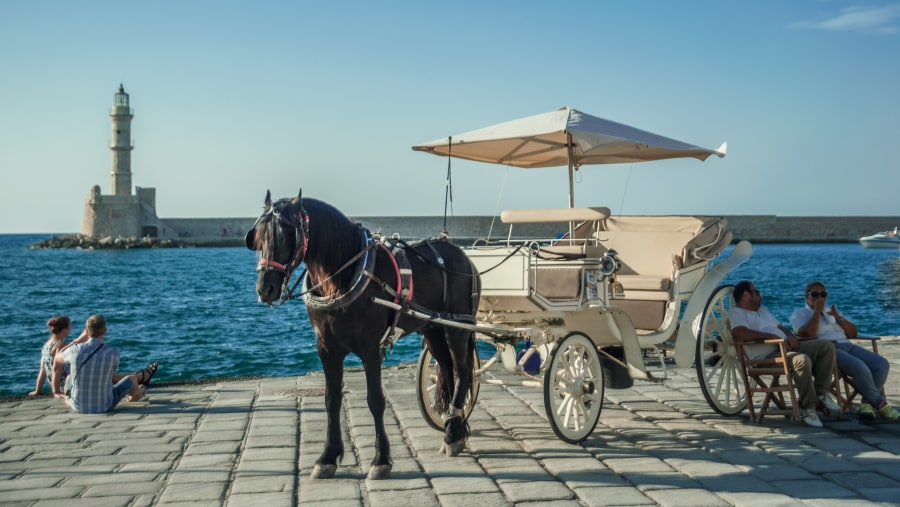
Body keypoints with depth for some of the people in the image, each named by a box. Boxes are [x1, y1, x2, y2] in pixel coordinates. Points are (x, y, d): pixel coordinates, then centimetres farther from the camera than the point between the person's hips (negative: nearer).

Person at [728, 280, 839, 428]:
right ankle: (807, 408, -23)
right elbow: (743, 334, -20)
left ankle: (820, 392, -1)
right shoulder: (736, 312, -1)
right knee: (802, 360, -35)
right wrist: (773, 337, -15)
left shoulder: (763, 310, 31)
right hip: (767, 357, -9)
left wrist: (791, 337, 6)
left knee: (827, 346, -4)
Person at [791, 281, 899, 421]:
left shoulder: (831, 310, 27)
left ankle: (867, 403, -15)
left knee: (882, 364, -18)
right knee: (859, 367, -32)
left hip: (848, 346, 7)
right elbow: (807, 335, -12)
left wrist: (838, 317, 2)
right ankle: (880, 404, -17)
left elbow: (853, 333, 18)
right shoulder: (799, 314, 9)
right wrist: (817, 312, -8)